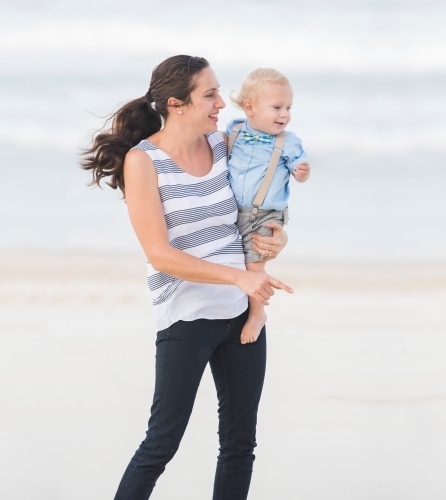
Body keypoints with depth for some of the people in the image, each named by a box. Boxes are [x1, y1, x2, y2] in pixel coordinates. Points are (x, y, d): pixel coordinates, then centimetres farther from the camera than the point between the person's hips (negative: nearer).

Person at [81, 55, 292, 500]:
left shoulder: (221, 144, 5)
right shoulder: (142, 160, -11)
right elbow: (160, 254, -16)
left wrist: (275, 234, -2)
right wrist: (238, 276, -24)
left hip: (243, 312, 6)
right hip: (187, 317, -6)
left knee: (240, 442, 9)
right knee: (162, 442, -2)